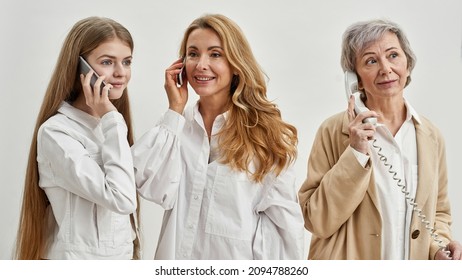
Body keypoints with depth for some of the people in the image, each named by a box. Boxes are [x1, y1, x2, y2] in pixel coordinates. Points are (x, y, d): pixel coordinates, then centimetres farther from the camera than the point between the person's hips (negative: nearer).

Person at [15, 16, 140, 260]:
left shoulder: (108, 121, 5)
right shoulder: (56, 132, -18)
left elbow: (127, 198, 8)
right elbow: (120, 198, -25)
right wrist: (111, 121, -21)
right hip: (80, 258, -7)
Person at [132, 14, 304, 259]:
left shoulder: (267, 131, -8)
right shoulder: (177, 124, -1)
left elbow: (283, 220, -8)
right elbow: (155, 190, -15)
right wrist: (175, 111, -11)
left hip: (239, 260, -2)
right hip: (179, 258, 2)